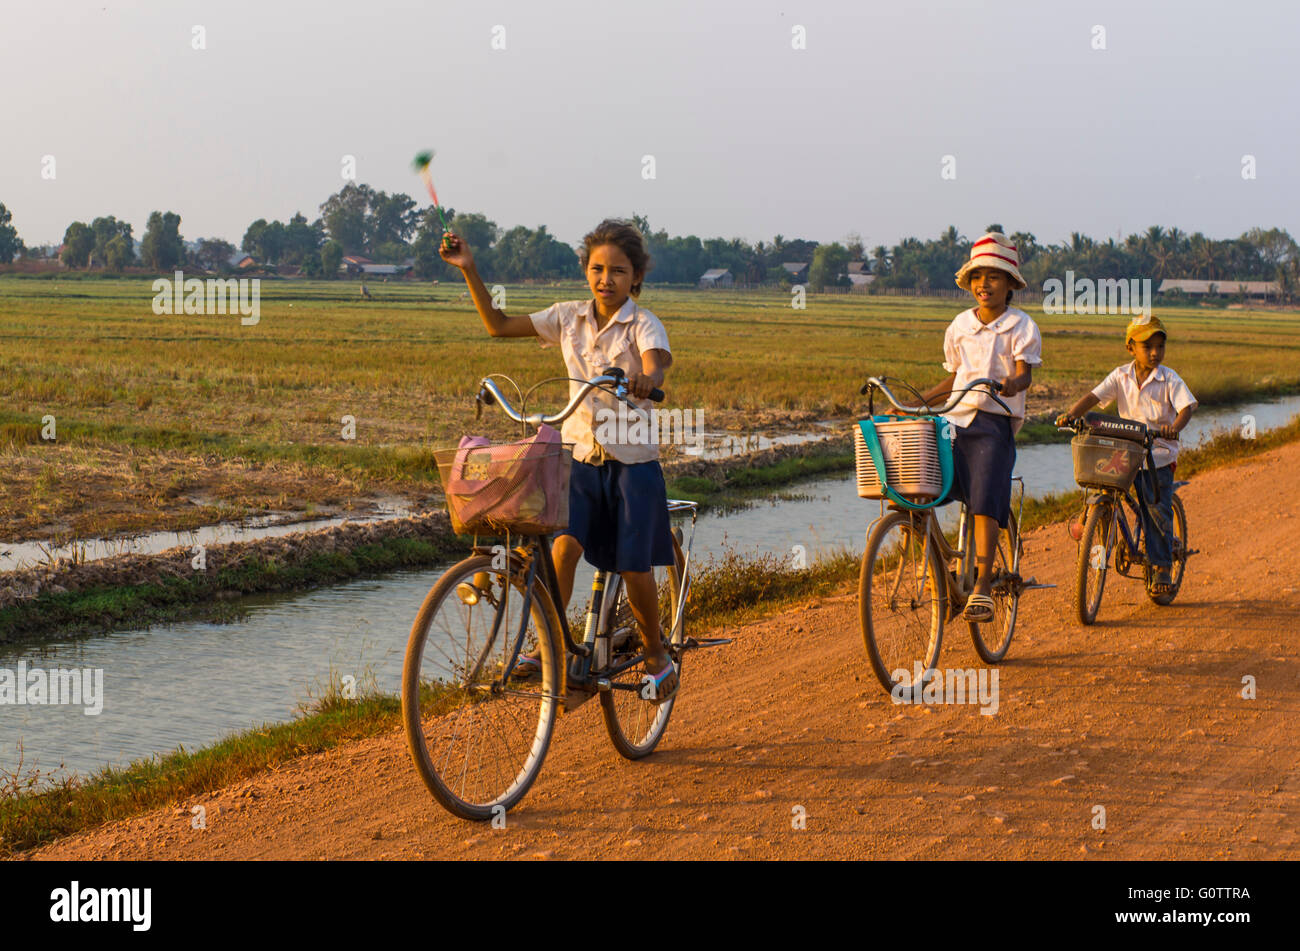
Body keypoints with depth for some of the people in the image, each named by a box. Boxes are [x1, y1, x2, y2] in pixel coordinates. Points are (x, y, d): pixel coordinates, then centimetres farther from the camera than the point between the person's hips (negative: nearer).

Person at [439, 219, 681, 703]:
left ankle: (656, 655, 24)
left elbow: (657, 364, -31)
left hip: (634, 462, -3)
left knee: (634, 571, 0)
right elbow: (498, 325, 7)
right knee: (565, 545, -19)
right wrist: (469, 269, -2)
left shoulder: (644, 325, -9)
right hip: (583, 458, 3)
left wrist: (644, 380, -55)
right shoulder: (569, 317, 4)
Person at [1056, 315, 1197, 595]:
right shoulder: (1121, 376, 2)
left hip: (1159, 453, -3)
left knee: (1158, 510, -5)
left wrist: (1175, 427, -38)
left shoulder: (1169, 379, -6)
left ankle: (1163, 568, 5)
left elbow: (1186, 406, -16)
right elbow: (1094, 396, -6)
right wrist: (1071, 414, -24)